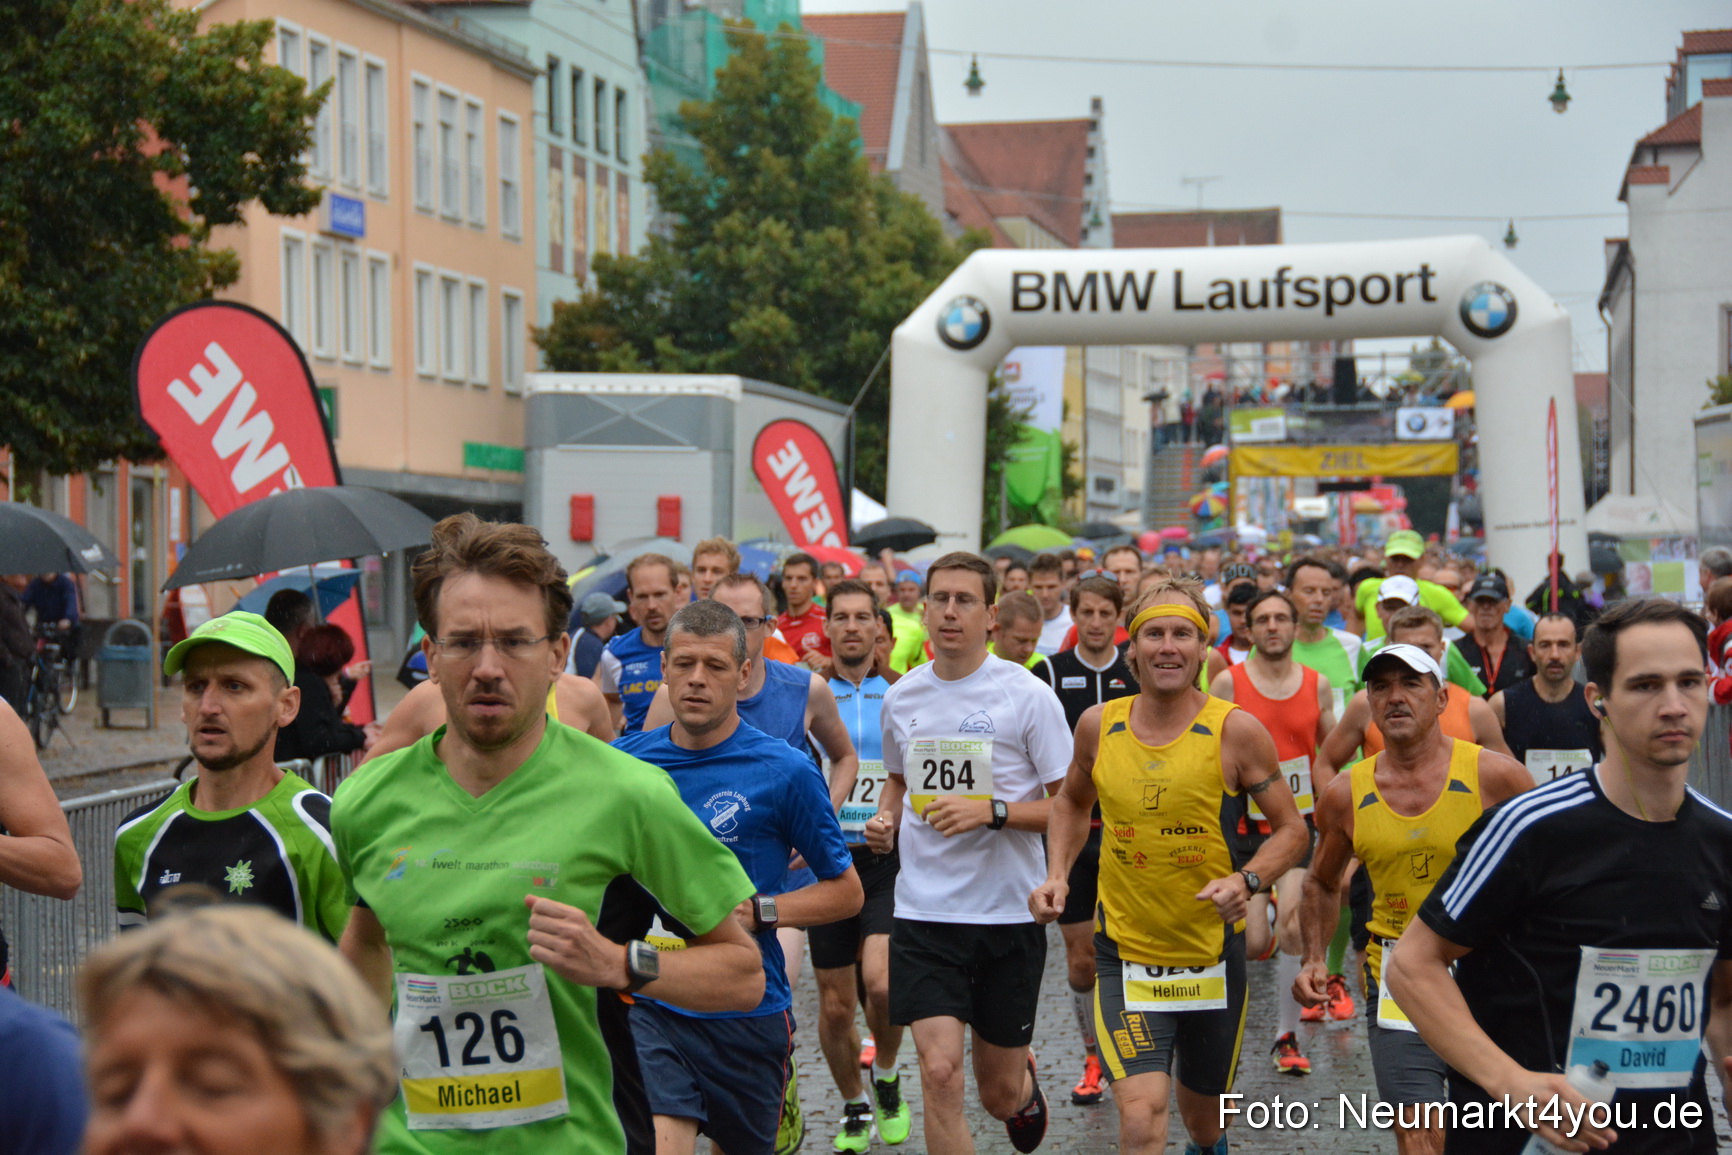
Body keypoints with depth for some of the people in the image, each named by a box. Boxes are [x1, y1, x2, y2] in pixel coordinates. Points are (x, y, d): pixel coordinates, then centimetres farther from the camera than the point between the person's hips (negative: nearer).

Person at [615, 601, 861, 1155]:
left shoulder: (784, 771, -7)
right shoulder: (625, 759, 2)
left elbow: (846, 891, 0)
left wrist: (754, 911, -14)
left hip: (749, 1011, -1)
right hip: (648, 1005, 1)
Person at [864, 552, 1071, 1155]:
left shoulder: (1027, 695, -7)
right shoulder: (900, 697, 5)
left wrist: (991, 812, -20)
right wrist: (885, 820, 4)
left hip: (1009, 912, -2)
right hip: (923, 909, 2)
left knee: (999, 1094, 11)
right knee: (939, 1072, -14)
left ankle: (1025, 1080, 48)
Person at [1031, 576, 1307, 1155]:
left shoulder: (1235, 730, -10)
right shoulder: (1098, 726, -3)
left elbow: (1291, 828, -3)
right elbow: (1072, 802, 17)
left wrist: (1247, 881, -21)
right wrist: (1057, 874, 1)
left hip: (1213, 954, 0)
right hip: (1126, 953, 0)